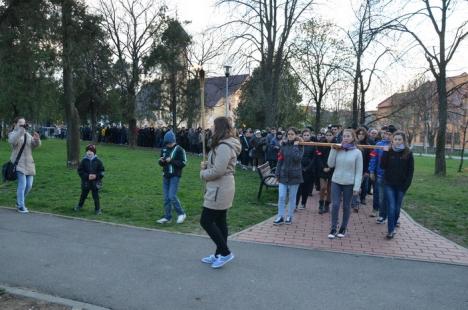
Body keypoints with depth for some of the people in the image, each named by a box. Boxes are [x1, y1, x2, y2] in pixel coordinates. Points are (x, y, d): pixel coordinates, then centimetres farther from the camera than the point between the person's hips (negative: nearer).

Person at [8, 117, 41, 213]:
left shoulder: (28, 135, 14)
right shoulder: (12, 134, 1)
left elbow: (36, 145, 4)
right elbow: (12, 141, -23)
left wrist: (37, 140, -19)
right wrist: (21, 130, -33)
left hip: (29, 163, 5)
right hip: (18, 163, -5)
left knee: (29, 185, 6)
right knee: (22, 184, -14)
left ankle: (19, 201, 28)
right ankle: (21, 206, -5)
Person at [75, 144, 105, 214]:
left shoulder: (98, 161, -4)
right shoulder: (83, 161, -3)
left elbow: (101, 171, 0)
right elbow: (80, 171, -4)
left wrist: (96, 176, -17)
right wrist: (87, 176, -17)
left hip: (95, 183, -1)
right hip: (86, 182, 1)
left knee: (96, 196, 4)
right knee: (83, 195, 18)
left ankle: (97, 209, 15)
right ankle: (79, 206, 41)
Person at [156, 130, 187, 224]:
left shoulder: (179, 149, -8)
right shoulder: (164, 149, 10)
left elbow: (183, 163, -12)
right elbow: (161, 163, 18)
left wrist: (171, 161, -21)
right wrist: (161, 161, -5)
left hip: (175, 176, -6)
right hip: (165, 176, 6)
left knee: (172, 196, -12)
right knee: (166, 198, 8)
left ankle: (181, 214, 6)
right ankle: (167, 217, 18)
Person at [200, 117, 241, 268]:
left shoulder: (224, 146, -21)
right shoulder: (226, 144, 13)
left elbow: (218, 171, -25)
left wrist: (203, 173, -8)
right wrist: (207, 165, 2)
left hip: (219, 189, -10)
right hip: (221, 188, 10)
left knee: (206, 221, -4)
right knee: (220, 222, 15)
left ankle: (225, 253, 4)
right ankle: (219, 254, 25)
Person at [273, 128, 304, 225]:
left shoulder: (299, 146, -2)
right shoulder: (284, 145, 5)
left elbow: (297, 158, -19)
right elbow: (280, 160, 4)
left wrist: (295, 146, -15)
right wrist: (277, 173, 0)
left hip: (294, 175, -2)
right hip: (283, 175, 2)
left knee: (292, 198, 8)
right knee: (281, 197, 0)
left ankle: (289, 216, 20)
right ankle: (280, 217, 8)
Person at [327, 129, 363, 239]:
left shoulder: (357, 152, -4)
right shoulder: (338, 150, 2)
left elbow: (359, 171, -5)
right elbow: (331, 164, -3)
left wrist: (357, 186, -10)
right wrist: (333, 150, -9)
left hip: (349, 183, -1)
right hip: (336, 182, 1)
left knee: (346, 206, 9)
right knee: (335, 205, -2)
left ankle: (343, 228, 23)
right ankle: (333, 229, 9)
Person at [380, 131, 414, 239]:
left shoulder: (408, 153, -2)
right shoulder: (389, 151, 0)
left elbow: (411, 170, -1)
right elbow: (382, 166, -7)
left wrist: (406, 185, -7)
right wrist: (385, 153, -15)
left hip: (401, 185, 0)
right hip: (389, 184, 0)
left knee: (397, 208, 10)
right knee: (391, 207, -7)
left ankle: (393, 226, 29)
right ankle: (391, 230, -2)